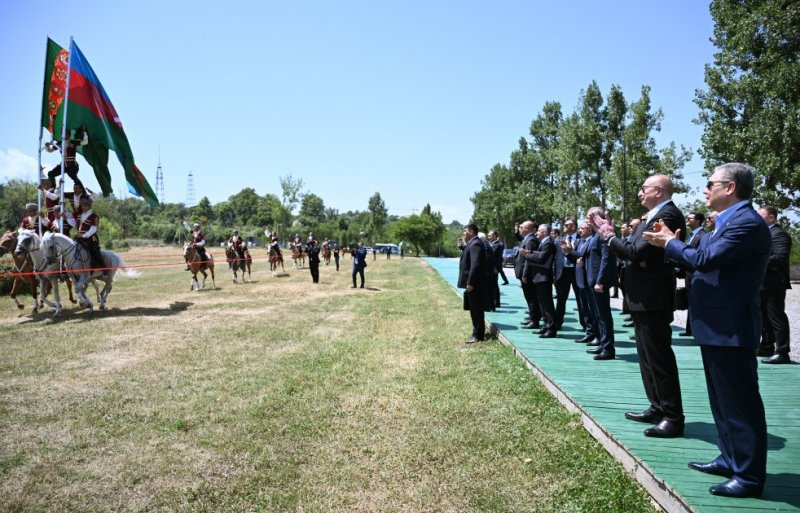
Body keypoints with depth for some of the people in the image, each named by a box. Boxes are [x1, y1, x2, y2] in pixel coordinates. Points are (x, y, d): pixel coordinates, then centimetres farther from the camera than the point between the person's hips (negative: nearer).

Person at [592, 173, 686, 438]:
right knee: (648, 356, 17)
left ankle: (673, 418, 6)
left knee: (660, 357, -4)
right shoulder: (654, 216, 15)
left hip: (653, 298, -11)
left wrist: (609, 236, -9)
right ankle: (658, 408, 29)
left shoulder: (667, 215, -17)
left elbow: (638, 251, -23)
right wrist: (608, 233, 4)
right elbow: (632, 250, 10)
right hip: (643, 297, 11)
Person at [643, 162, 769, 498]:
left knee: (740, 403, -1)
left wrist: (670, 243, -10)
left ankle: (749, 476, 11)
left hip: (730, 328, -11)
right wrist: (672, 244, 4)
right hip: (717, 326, 11)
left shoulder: (747, 222, -18)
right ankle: (731, 459, 32)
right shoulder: (729, 221, 15)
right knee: (723, 400, 19)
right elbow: (703, 259, 15)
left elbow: (704, 259, -25)